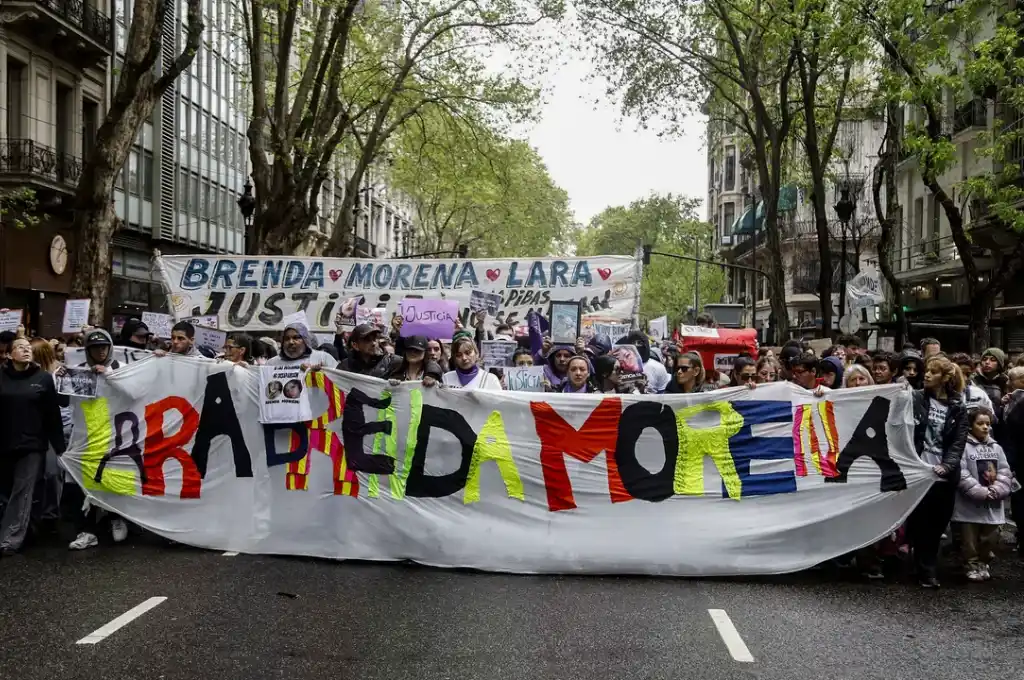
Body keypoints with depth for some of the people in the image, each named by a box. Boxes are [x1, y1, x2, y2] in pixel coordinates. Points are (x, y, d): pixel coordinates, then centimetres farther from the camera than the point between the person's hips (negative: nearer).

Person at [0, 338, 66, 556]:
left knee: (22, 492, -6)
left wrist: (59, 446, -2)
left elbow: (53, 414, 0)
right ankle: (20, 533, 26)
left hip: (33, 445, -2)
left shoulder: (43, 378, 0)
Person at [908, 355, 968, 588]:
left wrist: (947, 466, -15)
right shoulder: (915, 398, 3)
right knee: (919, 522, 0)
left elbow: (959, 442, -2)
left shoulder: (957, 408, 5)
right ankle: (927, 572, 9)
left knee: (937, 525, 7)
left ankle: (928, 570, 21)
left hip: (944, 475, 1)